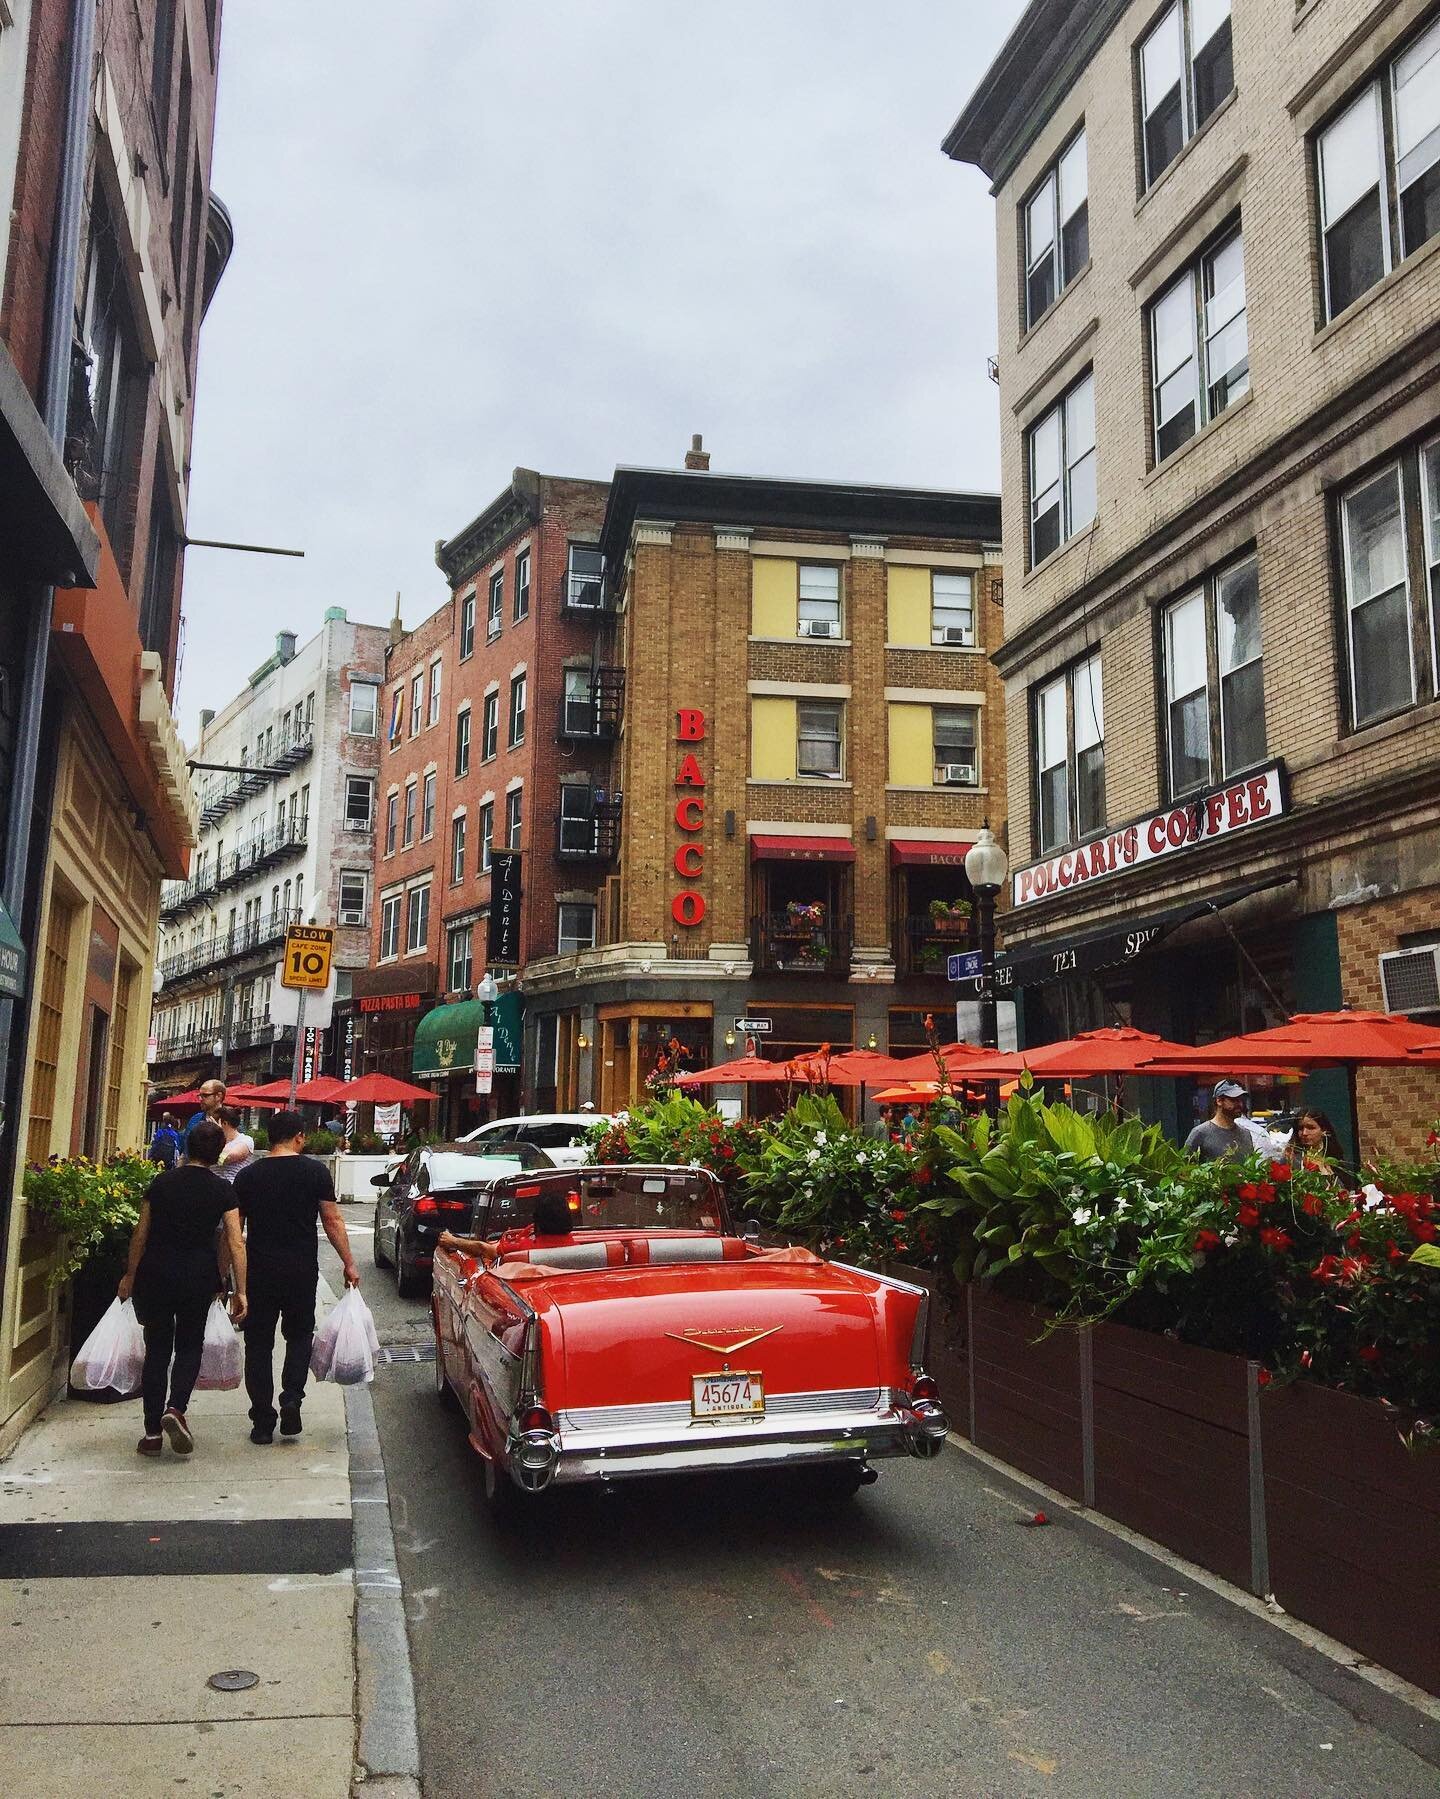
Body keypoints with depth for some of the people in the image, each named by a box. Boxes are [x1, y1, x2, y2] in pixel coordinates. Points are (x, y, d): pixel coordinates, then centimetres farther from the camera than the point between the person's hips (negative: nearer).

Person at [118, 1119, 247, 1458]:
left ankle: (153, 1431, 11)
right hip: (198, 1277, -1)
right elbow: (235, 1243, -9)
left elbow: (141, 1233, 4)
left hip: (155, 1275, 1)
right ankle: (176, 1408, -7)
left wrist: (130, 1275, 16)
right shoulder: (221, 1190, -4)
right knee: (189, 1346, 15)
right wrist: (240, 1291, -6)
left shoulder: (161, 1182, 1)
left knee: (157, 1349, 11)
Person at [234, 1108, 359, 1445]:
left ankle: (262, 1421, 11)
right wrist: (349, 1263, 5)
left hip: (259, 1269, 1)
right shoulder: (315, 1171, -3)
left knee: (259, 1342, 9)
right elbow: (332, 1221, -2)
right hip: (302, 1271, -1)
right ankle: (291, 1398, -1)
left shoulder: (248, 1175, 2)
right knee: (299, 1334, 18)